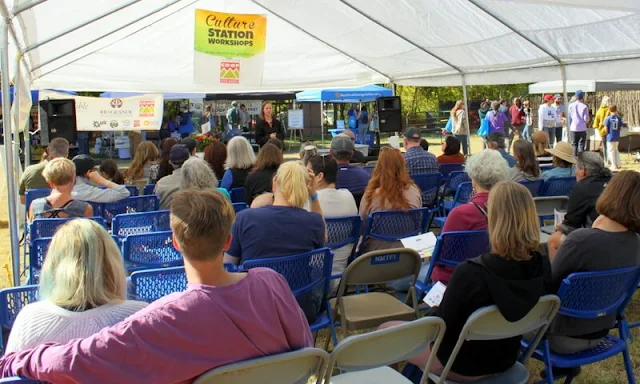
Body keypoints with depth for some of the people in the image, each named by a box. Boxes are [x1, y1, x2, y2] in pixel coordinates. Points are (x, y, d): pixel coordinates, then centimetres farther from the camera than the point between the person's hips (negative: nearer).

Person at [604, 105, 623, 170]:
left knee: (611, 151, 5)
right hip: (617, 137, 4)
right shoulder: (619, 118, -3)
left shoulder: (608, 118, -12)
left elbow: (606, 128, -12)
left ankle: (614, 166, 7)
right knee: (616, 150, 20)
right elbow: (621, 128, 2)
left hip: (610, 137, -4)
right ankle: (618, 164, 22)